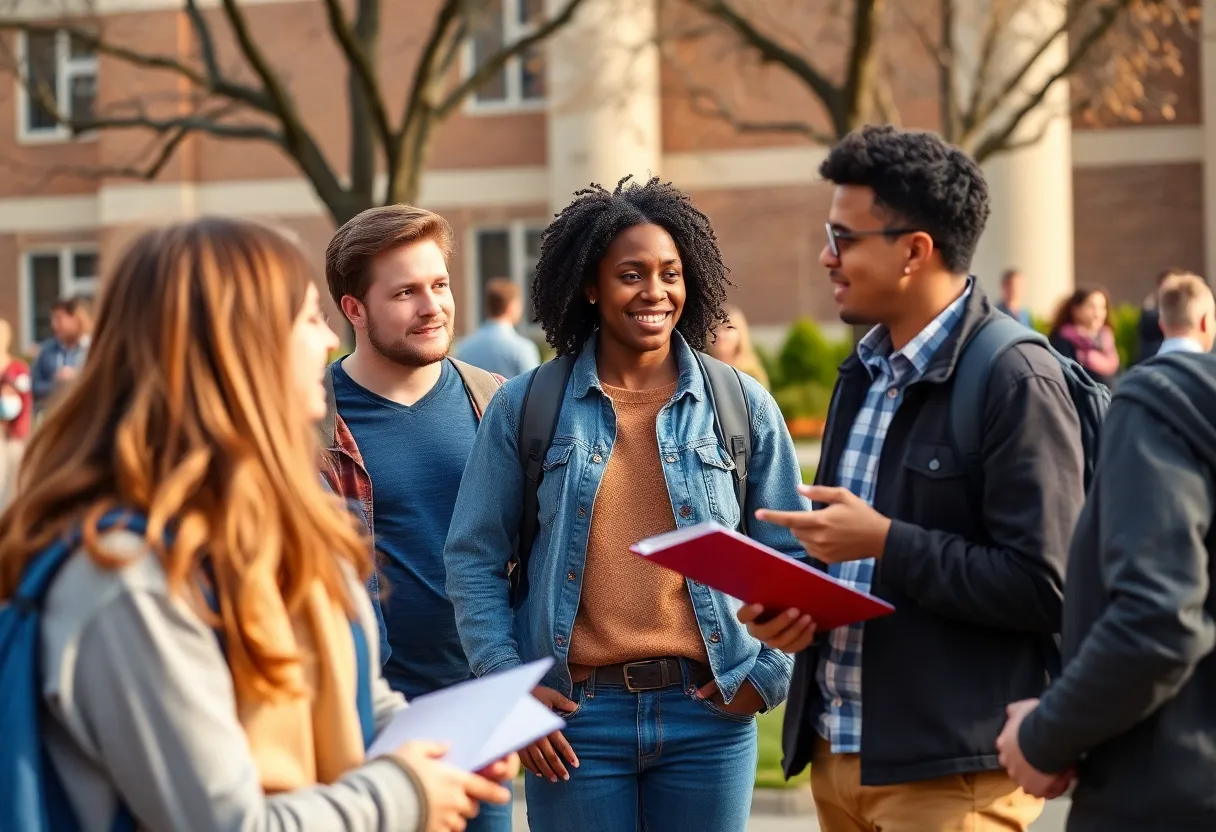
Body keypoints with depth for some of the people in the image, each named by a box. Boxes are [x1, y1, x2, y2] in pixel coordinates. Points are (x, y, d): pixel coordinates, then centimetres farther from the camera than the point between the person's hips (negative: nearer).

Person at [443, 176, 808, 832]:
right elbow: (474, 559, 3)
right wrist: (507, 683, -6)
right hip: (574, 713, -1)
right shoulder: (525, 407, 2)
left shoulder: (742, 405, 5)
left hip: (708, 709, 1)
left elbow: (789, 554, 9)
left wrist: (768, 672, -1)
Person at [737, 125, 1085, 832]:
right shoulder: (865, 371, 13)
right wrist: (788, 609, 3)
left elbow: (1044, 588, -19)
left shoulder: (1016, 379, -14)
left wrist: (884, 542, -18)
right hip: (837, 751, 8)